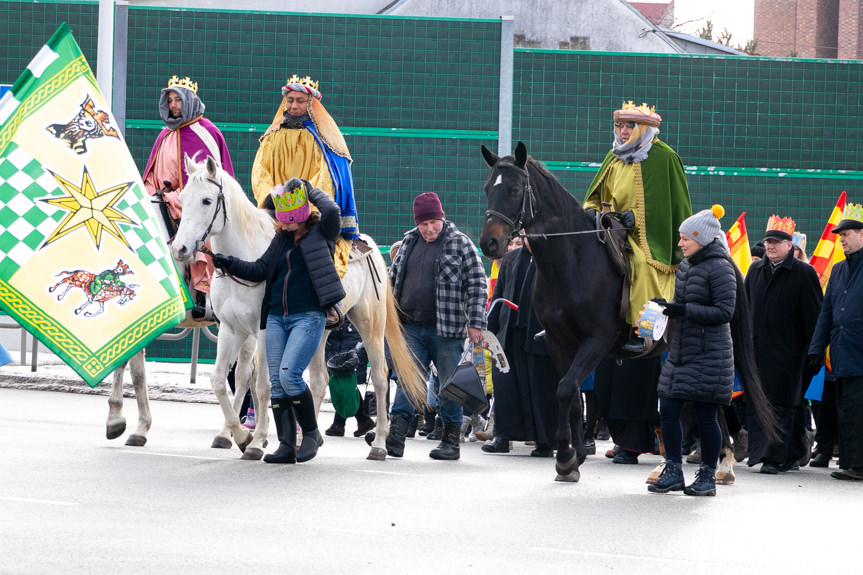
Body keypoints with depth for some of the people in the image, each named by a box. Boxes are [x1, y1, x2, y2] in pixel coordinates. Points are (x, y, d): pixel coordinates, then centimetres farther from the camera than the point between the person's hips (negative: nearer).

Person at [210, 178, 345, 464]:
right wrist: (229, 264, 2)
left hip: (308, 317, -7)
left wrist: (310, 189, -5)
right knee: (276, 382, 2)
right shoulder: (281, 239, 15)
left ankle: (312, 433, 1)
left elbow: (332, 210, -20)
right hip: (276, 317, 7)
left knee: (289, 375, -18)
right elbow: (261, 269, 13)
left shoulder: (320, 233, -1)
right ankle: (287, 446, 6)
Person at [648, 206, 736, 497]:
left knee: (706, 415, -1)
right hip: (680, 350, 8)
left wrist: (684, 310, -21)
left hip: (708, 355, -8)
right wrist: (667, 306, 4)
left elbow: (724, 311, -18)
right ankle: (673, 472, 13)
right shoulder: (686, 265, 12)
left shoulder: (719, 268, -13)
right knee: (668, 409, 4)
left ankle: (708, 476, 10)